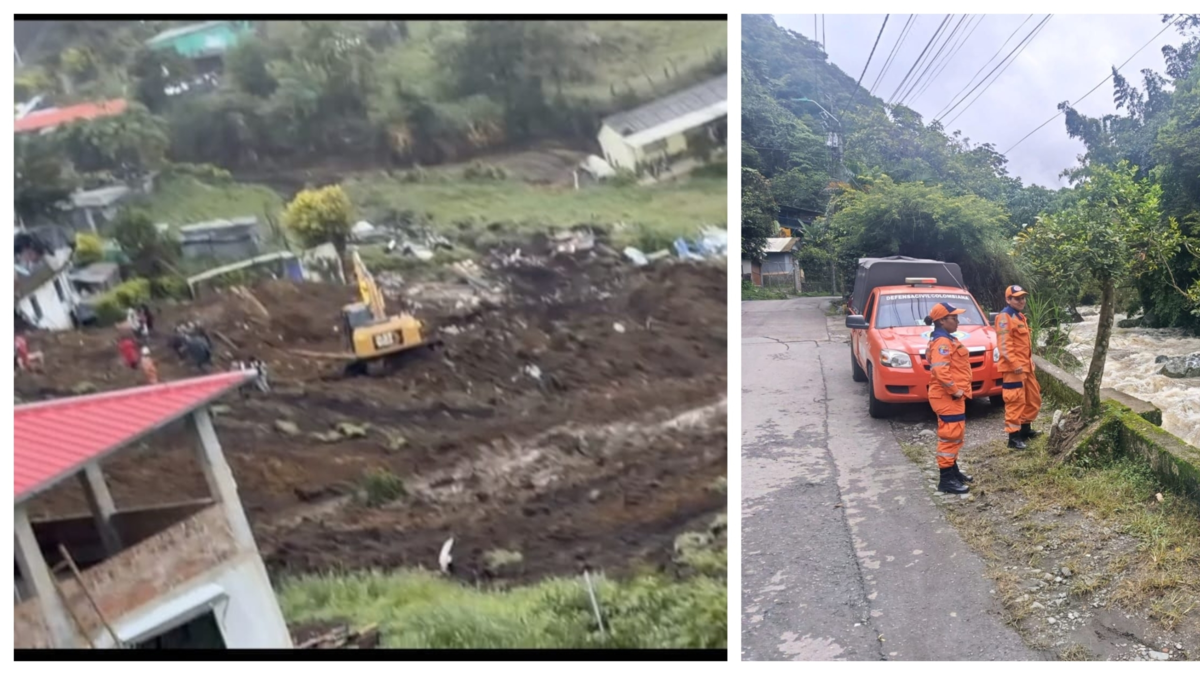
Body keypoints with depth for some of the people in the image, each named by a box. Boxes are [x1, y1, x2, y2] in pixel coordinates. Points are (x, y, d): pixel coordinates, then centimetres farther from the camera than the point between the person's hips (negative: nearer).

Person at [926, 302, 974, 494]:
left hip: (952, 396, 11)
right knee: (950, 435, -8)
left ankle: (953, 471, 31)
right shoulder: (942, 341, -19)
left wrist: (958, 390, 16)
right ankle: (946, 479, -4)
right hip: (948, 397, -11)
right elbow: (940, 371, -30)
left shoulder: (946, 339, 16)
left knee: (955, 435, 19)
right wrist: (955, 390, -21)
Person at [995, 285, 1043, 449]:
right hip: (1013, 367, -10)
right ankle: (1013, 436, -6)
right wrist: (1014, 363, -25)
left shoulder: (1021, 317, 19)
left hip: (1026, 366, 10)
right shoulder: (1004, 317, -13)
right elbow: (1004, 344, -20)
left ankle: (1025, 429, 31)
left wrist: (1029, 362, 20)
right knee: (1015, 401, -9)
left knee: (1033, 398, 18)